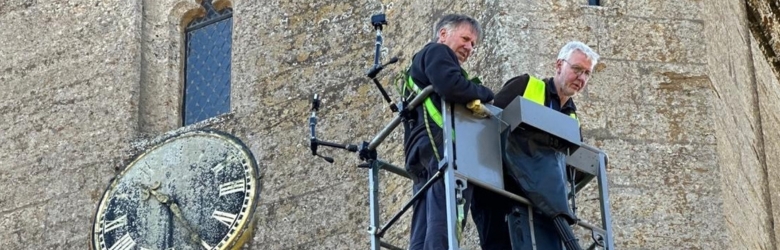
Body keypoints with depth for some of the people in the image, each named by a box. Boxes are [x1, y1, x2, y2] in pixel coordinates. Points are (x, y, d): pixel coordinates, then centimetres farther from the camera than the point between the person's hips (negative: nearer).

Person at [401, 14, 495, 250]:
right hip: (441, 145, -9)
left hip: (422, 153, 9)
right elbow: (452, 87, -13)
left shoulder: (420, 67, 36)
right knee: (444, 229, -21)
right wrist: (485, 94, 2)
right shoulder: (437, 52, 7)